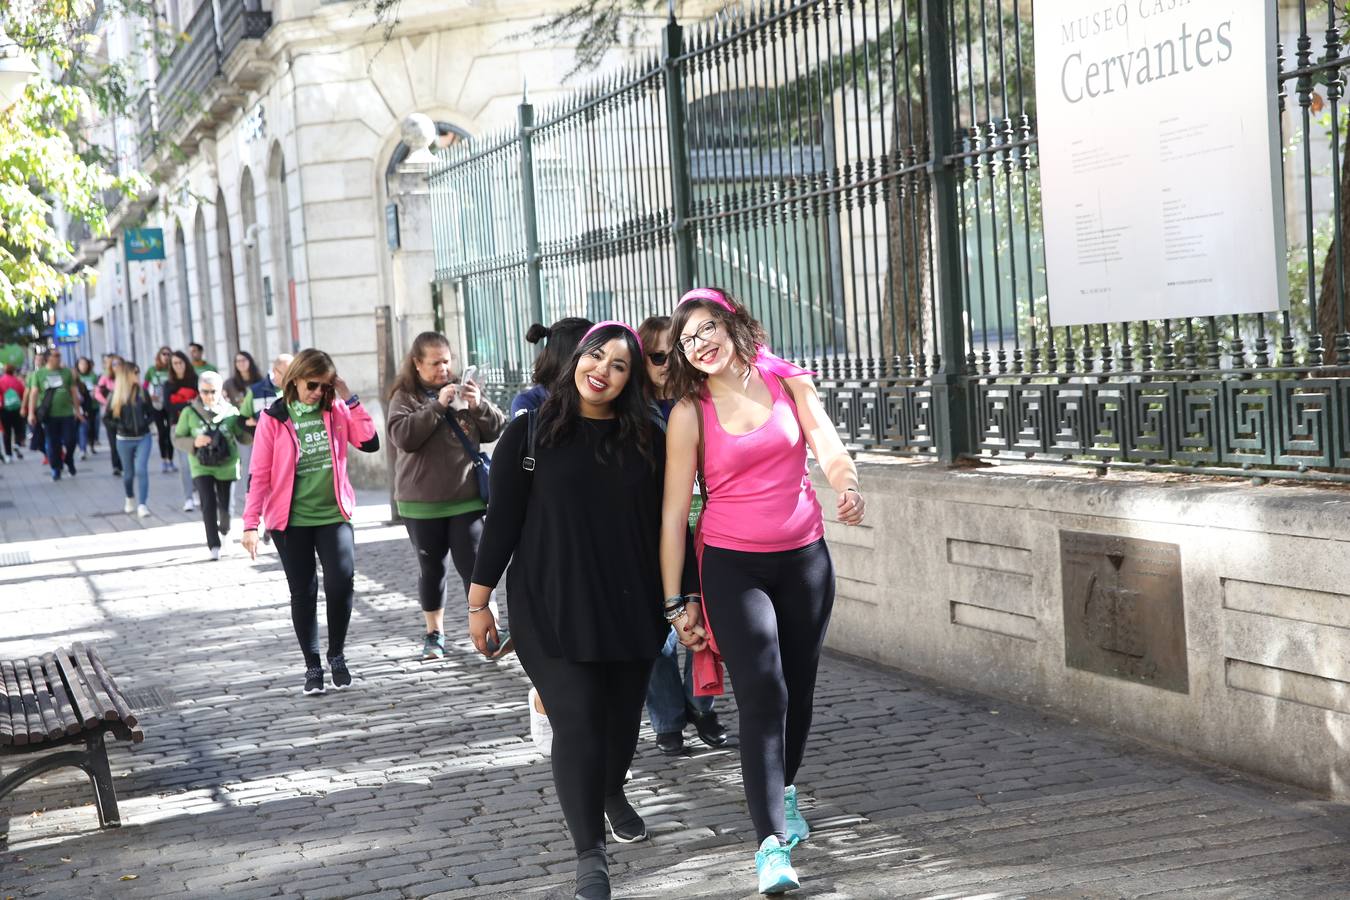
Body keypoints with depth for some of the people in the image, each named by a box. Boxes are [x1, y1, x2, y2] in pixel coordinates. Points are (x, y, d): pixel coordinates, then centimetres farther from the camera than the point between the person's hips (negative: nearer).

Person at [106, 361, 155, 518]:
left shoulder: (142, 392, 0)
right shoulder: (116, 395, -4)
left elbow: (151, 412, 8)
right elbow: (107, 417, 2)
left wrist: (147, 423, -9)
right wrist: (119, 426, -11)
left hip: (143, 437, 0)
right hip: (124, 440, 0)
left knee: (141, 469, -13)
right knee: (129, 473, 13)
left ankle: (142, 505, -15)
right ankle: (129, 500, 38)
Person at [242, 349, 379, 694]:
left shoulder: (336, 409, 3)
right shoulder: (274, 418, -4)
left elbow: (370, 443, -7)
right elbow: (259, 474, -4)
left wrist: (350, 399, -9)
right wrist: (251, 523, -10)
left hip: (333, 514, 1)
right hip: (291, 521, -1)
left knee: (341, 581, -12)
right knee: (303, 592, 5)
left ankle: (337, 655, 9)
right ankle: (312, 665, 17)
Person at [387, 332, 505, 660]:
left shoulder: (462, 390, 8)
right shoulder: (405, 397, 1)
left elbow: (495, 430, 5)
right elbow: (402, 436, -16)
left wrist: (479, 405, -14)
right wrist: (438, 404, -22)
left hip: (466, 498, 1)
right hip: (422, 502, -1)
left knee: (473, 565, -4)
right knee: (432, 568, 9)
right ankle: (434, 633, 21)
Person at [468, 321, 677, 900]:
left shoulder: (646, 440, 4)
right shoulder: (531, 434, -3)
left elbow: (663, 522, 8)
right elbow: (502, 519, -2)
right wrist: (479, 601, -2)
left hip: (630, 608, 3)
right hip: (552, 609, -3)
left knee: (623, 715, 15)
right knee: (577, 723, -9)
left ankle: (612, 793, 47)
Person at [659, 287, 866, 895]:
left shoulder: (787, 382, 0)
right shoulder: (690, 412, -6)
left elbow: (827, 445, -13)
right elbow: (673, 512, -5)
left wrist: (847, 486, -36)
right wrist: (676, 601, -7)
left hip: (804, 558, 3)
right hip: (732, 565, -3)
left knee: (798, 686, 12)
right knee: (762, 692, -13)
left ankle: (784, 789, 40)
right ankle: (772, 843, -13)